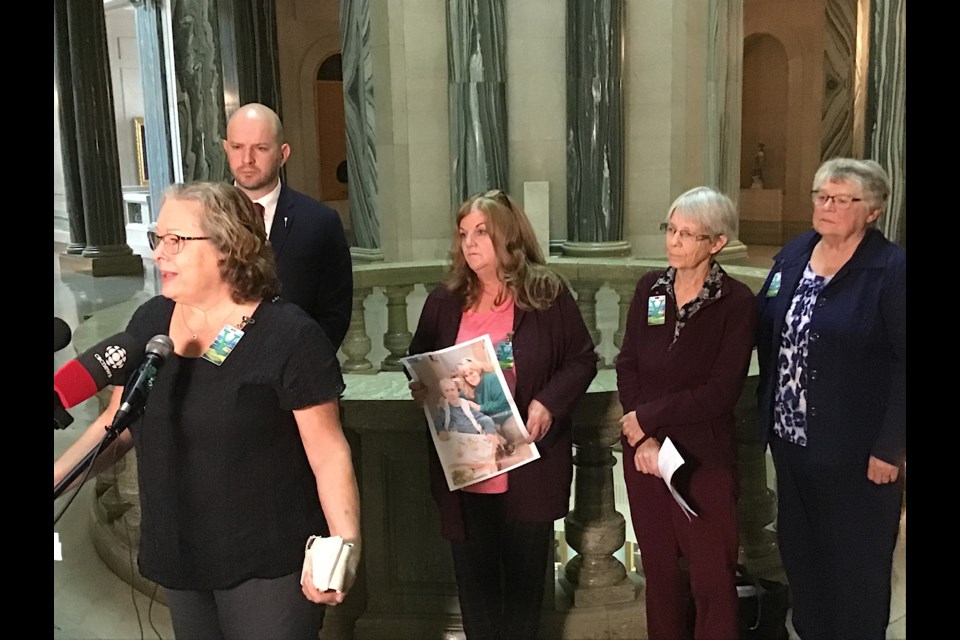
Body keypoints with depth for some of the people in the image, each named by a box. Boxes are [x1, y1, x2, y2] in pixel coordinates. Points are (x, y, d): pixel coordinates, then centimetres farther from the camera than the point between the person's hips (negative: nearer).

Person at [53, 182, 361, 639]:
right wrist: (57, 475, -4)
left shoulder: (289, 337, -18)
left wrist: (345, 546, -24)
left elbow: (329, 453, -16)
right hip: (176, 557, 6)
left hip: (268, 563, -5)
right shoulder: (148, 322, 0)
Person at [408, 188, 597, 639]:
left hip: (528, 465, -2)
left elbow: (582, 361, -2)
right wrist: (422, 388, -9)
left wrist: (549, 403, -17)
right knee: (473, 574, 13)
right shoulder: (444, 300, 4)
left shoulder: (547, 293, -5)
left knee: (526, 572, 13)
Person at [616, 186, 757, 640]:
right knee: (659, 566, 16)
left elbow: (722, 392, -15)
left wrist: (647, 416, -13)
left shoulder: (737, 302, -11)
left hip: (704, 457, -4)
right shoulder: (650, 287, 2)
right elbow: (627, 366, 0)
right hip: (644, 450, 4)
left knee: (712, 577, 6)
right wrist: (645, 438, -11)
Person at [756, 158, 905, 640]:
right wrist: (768, 410, 6)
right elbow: (766, 333, 10)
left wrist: (890, 447, -16)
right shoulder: (793, 255, 5)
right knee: (798, 548, 20)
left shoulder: (892, 270, -14)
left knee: (855, 560, 11)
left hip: (856, 447, -6)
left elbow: (905, 365, -15)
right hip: (790, 436, 6)